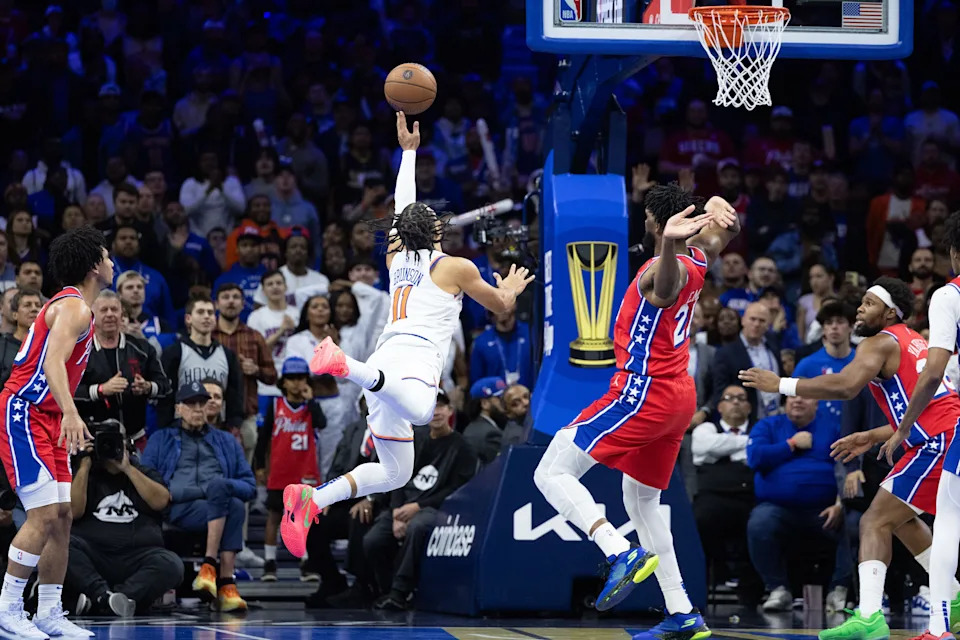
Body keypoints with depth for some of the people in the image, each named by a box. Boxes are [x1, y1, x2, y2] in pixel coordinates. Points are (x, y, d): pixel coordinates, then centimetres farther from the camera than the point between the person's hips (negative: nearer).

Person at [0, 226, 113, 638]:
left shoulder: (74, 306, 17)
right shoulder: (74, 308, -15)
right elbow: (52, 362, -30)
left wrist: (69, 420, 28)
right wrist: (70, 413, -43)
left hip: (46, 420, 10)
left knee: (62, 516, 7)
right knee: (44, 515, -15)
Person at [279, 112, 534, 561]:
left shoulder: (397, 261, 27)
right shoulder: (456, 268, 14)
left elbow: (403, 207, 44)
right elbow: (499, 304, 27)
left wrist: (409, 150, 53)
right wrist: (509, 290, 50)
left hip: (387, 353, 7)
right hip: (416, 356, -7)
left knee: (394, 472, 12)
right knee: (419, 411, -41)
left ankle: (310, 499, -6)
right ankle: (346, 365, -61)